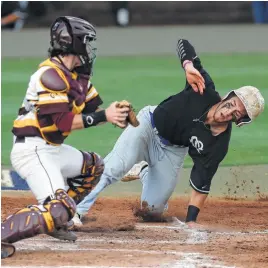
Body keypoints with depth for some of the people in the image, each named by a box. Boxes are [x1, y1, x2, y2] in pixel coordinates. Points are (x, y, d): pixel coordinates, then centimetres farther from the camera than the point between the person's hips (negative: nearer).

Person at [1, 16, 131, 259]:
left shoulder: (76, 75, 11)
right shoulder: (51, 75, -18)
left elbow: (93, 108, 13)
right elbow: (61, 121, -22)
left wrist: (115, 116, -8)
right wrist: (103, 116, -18)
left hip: (53, 148, 10)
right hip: (33, 150, -10)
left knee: (93, 166, 28)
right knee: (59, 208, -24)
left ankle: (55, 220, 24)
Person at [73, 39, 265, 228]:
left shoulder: (219, 145, -25)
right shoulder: (205, 92, -28)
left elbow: (202, 183, -18)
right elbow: (183, 44, -27)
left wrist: (191, 220, -26)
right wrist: (189, 66, -48)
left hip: (173, 151, 2)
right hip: (149, 125, -2)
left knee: (151, 212, 2)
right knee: (115, 167, -29)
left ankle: (145, 172, 35)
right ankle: (77, 211, -24)